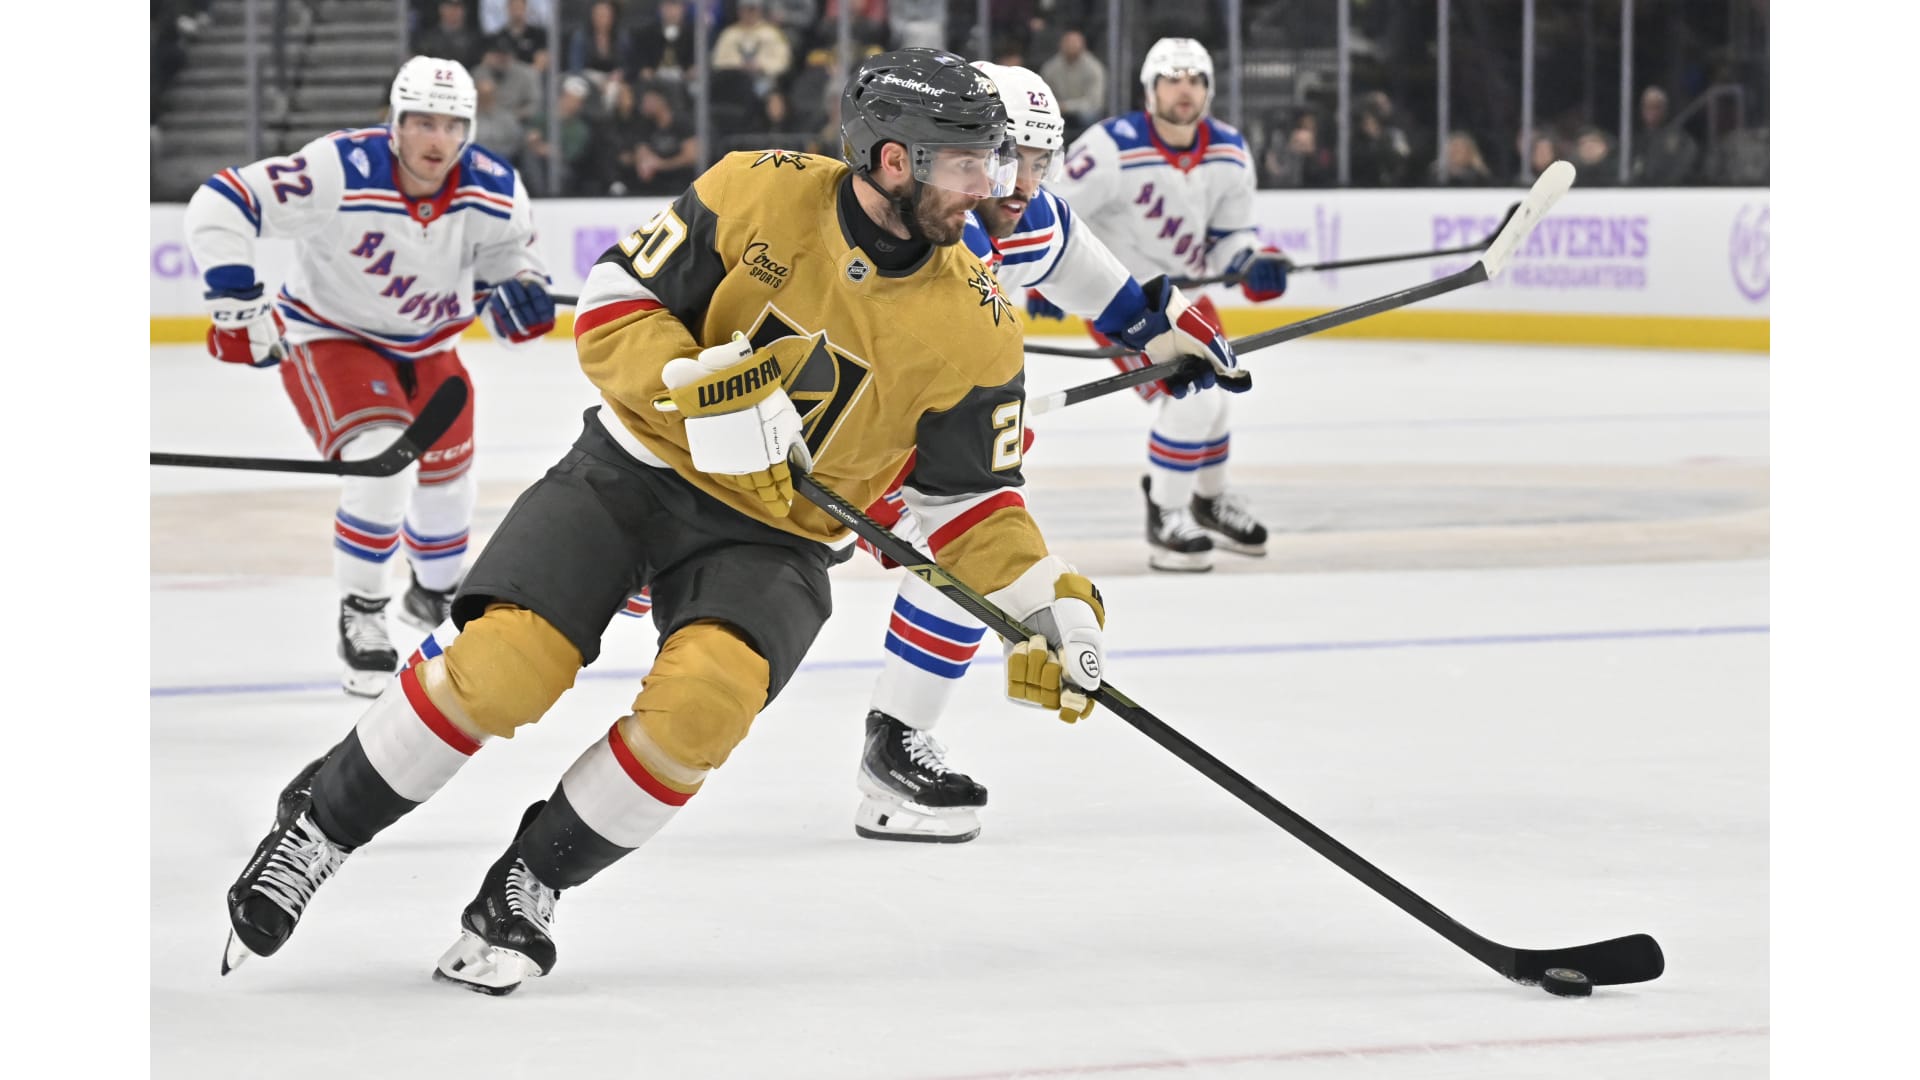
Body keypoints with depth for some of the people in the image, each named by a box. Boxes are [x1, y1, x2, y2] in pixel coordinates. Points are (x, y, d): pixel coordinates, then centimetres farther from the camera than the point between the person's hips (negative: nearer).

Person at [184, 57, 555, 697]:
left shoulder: (496, 192, -18)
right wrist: (236, 303, -35)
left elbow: (505, 257, 3)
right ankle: (359, 619, -9)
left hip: (426, 346, 5)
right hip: (328, 337, -5)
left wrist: (522, 293, -20)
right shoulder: (341, 174, -33)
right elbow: (218, 205, -31)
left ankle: (433, 597, 48)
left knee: (446, 486, 14)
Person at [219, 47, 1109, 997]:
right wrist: (694, 390, -25)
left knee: (701, 702, -28)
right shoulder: (758, 194, -12)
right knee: (502, 665, -21)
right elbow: (613, 302, -7)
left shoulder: (974, 327, -7)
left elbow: (967, 493, 4)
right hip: (637, 467, -1)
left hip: (772, 538, 1)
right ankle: (319, 824, 3)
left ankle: (530, 882, -6)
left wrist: (1050, 606, -9)